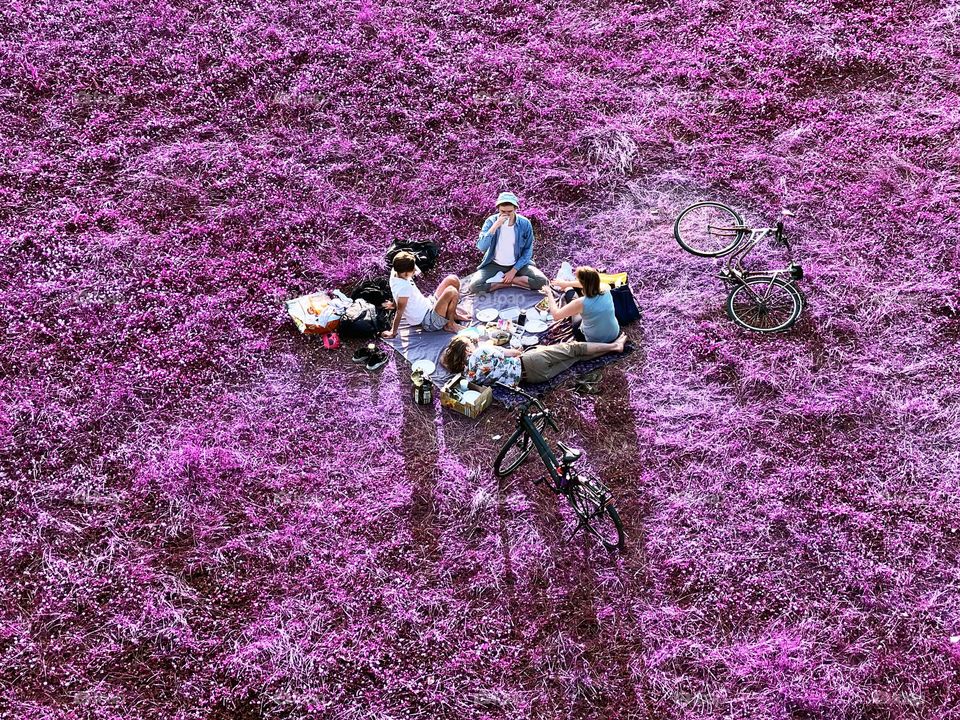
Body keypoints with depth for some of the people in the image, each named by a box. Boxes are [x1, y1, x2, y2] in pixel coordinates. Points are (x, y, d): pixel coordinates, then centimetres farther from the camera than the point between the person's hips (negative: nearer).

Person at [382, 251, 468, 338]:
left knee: (453, 280, 4)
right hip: (430, 323, -10)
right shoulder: (404, 287, -32)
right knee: (451, 292, -31)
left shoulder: (394, 273, -5)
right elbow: (399, 311, -25)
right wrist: (393, 333, -18)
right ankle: (450, 324, -7)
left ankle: (453, 314, 19)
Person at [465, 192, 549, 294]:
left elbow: (527, 251, -3)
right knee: (473, 286, -27)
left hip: (518, 264, 1)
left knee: (542, 281, -25)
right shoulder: (491, 221, -14)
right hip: (495, 264, -1)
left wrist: (514, 270, -14)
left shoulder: (525, 224, -12)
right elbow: (481, 247, -26)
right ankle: (513, 282, -11)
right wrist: (495, 226, -35)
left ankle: (500, 281, -12)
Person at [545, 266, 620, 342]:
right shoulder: (605, 289, -20)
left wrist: (549, 294, -6)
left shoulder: (580, 303, -31)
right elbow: (590, 283, 5)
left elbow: (556, 315, -17)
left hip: (592, 341, -3)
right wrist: (568, 283, 11)